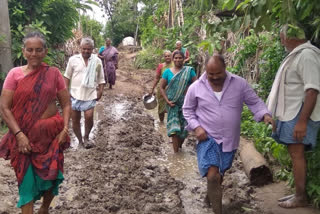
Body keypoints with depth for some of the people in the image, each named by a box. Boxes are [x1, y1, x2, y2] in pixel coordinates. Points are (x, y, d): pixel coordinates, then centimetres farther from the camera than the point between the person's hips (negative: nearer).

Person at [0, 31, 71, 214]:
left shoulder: (54, 73, 0)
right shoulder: (15, 74, -3)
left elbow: (66, 104, 4)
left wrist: (65, 128, -9)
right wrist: (19, 134, -13)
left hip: (51, 134, 1)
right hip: (24, 136, -1)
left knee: (50, 176, 12)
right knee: (27, 180, 4)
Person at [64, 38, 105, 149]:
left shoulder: (97, 61, 2)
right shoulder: (73, 59, 0)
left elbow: (101, 79, 9)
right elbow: (67, 77, 7)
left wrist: (100, 91, -1)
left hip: (90, 95, -1)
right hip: (75, 94, 1)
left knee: (89, 117, -16)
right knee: (75, 120, 7)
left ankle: (86, 138, 9)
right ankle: (80, 141, 25)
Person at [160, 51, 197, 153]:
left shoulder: (189, 71, 1)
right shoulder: (167, 72, 3)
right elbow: (162, 87, 3)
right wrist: (167, 100, -8)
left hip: (186, 103, 1)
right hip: (173, 104, 0)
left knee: (184, 126, 7)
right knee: (174, 126, -6)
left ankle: (179, 145, 31)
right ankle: (176, 152, -1)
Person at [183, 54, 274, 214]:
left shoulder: (239, 83, -7)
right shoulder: (195, 87, -8)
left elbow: (255, 102, 1)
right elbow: (187, 110, 3)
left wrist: (265, 114, -18)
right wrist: (196, 127, -11)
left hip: (229, 139, 3)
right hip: (208, 138, -2)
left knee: (219, 174, 21)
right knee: (213, 176, -16)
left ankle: (211, 196, 49)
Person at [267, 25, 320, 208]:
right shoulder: (297, 54, 14)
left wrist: (302, 121, -26)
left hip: (299, 115, -9)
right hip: (291, 113, 9)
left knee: (297, 154, -4)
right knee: (296, 154, 12)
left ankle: (301, 197, 6)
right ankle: (299, 193, 21)